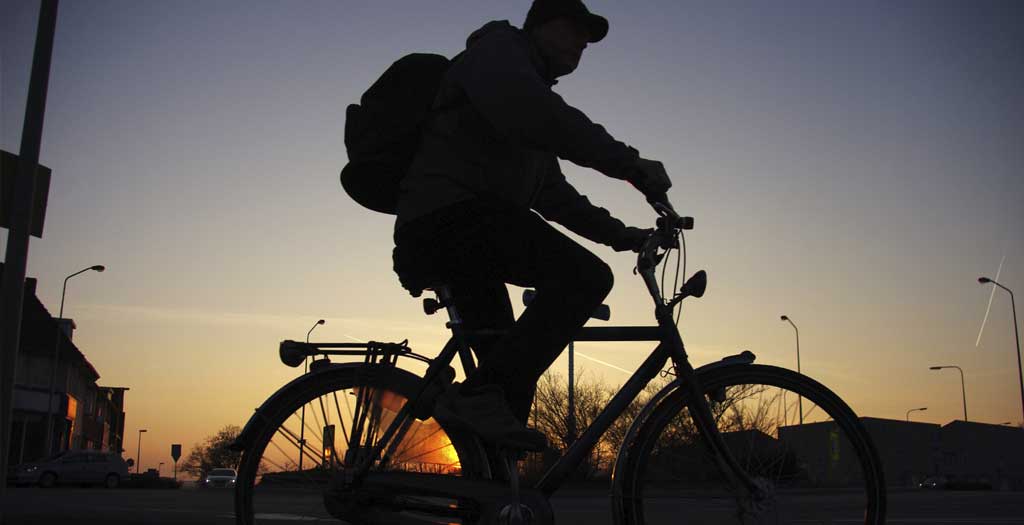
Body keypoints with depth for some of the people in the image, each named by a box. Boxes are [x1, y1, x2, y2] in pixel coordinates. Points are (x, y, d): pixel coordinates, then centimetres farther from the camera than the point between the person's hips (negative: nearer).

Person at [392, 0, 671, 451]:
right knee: (587, 277, -23)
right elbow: (532, 113, -21)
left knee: (511, 378, 11)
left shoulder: (529, 82, 31)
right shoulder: (497, 46, 3)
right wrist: (628, 163, -25)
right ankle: (477, 395, -26)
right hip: (451, 216, -10)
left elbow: (550, 192, 28)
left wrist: (617, 233, 16)